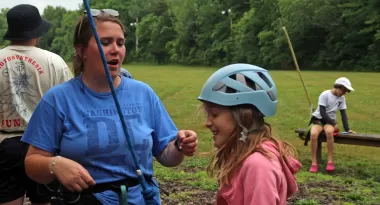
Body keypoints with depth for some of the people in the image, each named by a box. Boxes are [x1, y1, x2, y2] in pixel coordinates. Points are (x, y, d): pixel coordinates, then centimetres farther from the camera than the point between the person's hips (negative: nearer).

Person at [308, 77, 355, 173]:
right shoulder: (325, 95, -13)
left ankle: (330, 161, -28)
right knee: (313, 134, -36)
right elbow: (322, 113, -17)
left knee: (329, 132, -36)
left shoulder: (342, 98, 3)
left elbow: (343, 114, 5)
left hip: (330, 120, 3)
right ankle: (314, 163, -27)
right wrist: (334, 124, -19)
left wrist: (347, 129, -6)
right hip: (318, 119, -3)